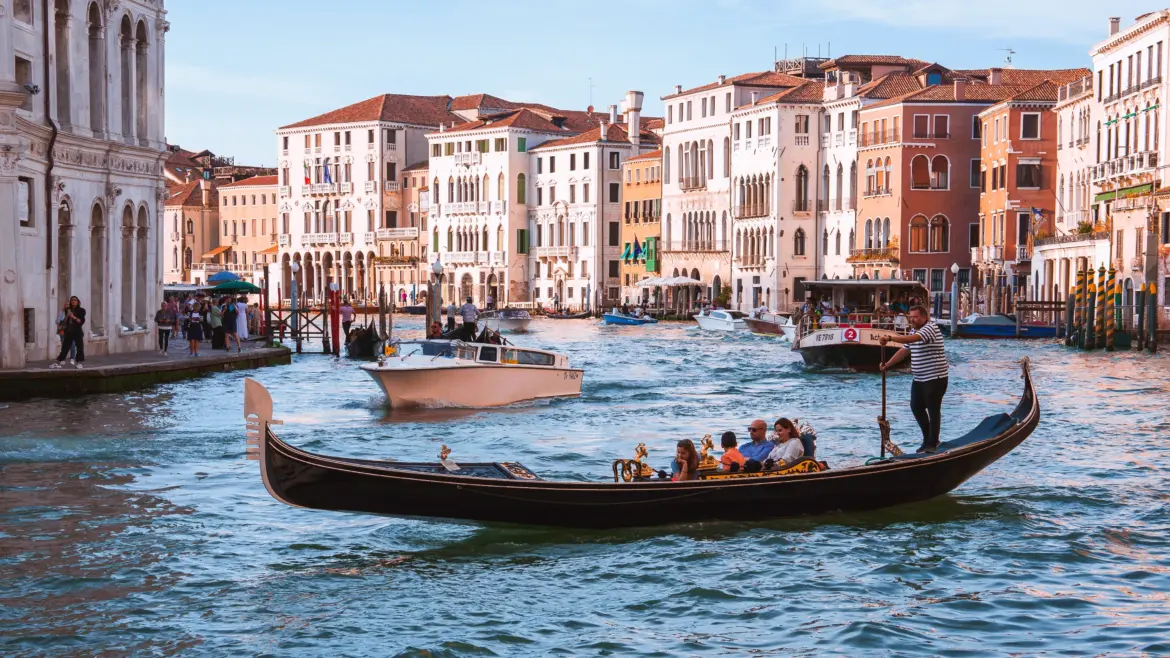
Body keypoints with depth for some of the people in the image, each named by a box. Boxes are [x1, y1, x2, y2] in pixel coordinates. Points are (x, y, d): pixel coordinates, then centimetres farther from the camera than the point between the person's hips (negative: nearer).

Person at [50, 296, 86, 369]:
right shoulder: (68, 310, 11)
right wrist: (67, 315, -7)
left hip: (77, 332, -3)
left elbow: (81, 321, -9)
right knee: (65, 347, 5)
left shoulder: (81, 310, 0)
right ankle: (58, 363, 6)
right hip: (68, 332, 3)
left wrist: (73, 317, -17)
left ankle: (78, 363, 0)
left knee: (79, 347, -7)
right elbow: (65, 321, 10)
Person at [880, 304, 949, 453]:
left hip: (935, 379, -9)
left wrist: (890, 338, -43)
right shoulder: (913, 331, 13)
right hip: (919, 379, 9)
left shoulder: (930, 328, -17)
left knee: (933, 410, -2)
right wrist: (887, 365, 8)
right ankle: (928, 439, 25)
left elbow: (912, 339, -34)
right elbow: (904, 351, 17)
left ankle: (932, 444, 5)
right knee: (916, 407, 11)